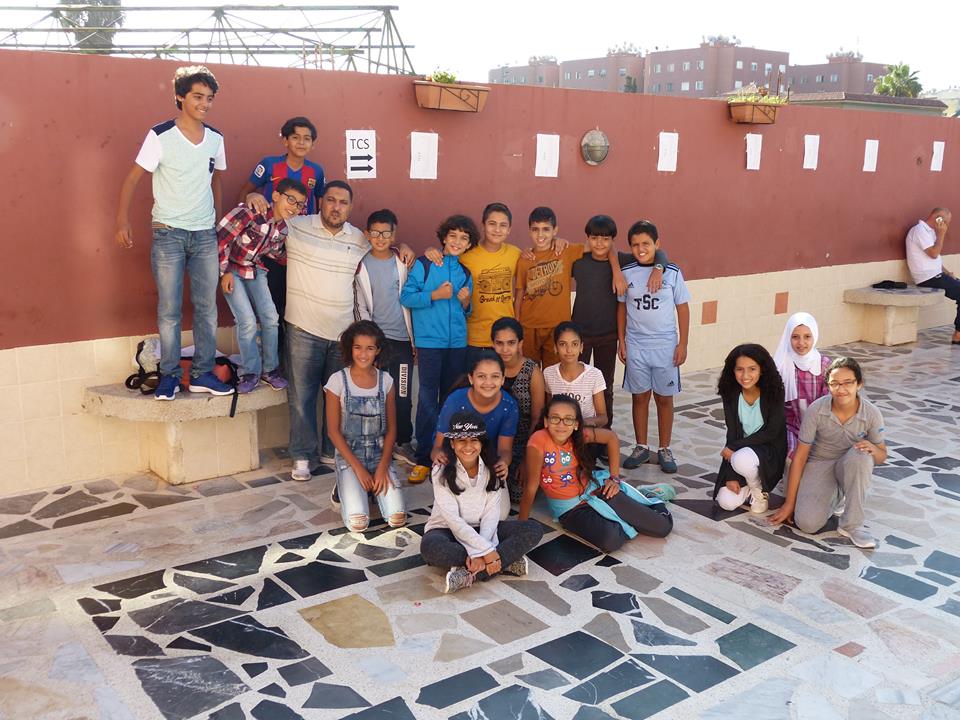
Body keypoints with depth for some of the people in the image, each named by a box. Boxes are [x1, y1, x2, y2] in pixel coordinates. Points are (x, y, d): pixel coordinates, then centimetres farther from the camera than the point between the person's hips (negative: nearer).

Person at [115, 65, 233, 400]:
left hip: (206, 234, 4)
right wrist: (123, 221, -13)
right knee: (169, 309, 0)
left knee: (207, 306, 5)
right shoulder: (160, 136, -8)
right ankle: (169, 375, 10)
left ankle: (202, 373, 13)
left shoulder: (216, 139, 5)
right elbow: (132, 179, -6)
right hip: (168, 233, -4)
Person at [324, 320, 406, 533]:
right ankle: (345, 489, 11)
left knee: (397, 518, -18)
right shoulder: (338, 381, -7)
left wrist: (383, 466, -10)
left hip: (380, 454, 2)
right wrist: (358, 468, -13)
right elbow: (334, 431, -6)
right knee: (357, 523, -22)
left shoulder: (385, 380, 2)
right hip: (349, 455, -2)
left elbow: (391, 428, 4)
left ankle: (373, 486, 14)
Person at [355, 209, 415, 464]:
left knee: (403, 395, 3)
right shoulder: (360, 265, 3)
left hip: (402, 338, 1)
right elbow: (359, 305, 3)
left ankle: (403, 443, 16)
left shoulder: (403, 262, 5)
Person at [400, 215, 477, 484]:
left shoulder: (465, 272, 14)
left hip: (458, 341, 5)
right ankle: (423, 459, -1)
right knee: (428, 398, -6)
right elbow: (406, 296, -5)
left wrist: (466, 303, -1)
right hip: (430, 340, -5)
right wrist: (435, 295, -16)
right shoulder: (423, 265, 0)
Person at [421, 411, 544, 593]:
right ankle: (505, 562, -25)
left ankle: (470, 574, -27)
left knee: (534, 530, -17)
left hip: (480, 529, 3)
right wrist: (487, 551, -29)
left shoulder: (492, 469, -7)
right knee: (431, 547, -39)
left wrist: (479, 553, -28)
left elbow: (491, 514, -12)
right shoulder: (442, 471, -16)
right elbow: (453, 519, -21)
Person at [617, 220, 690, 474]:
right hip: (635, 346, 1)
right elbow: (622, 307, 8)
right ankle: (641, 447, 21)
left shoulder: (672, 273, -5)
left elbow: (683, 308, 0)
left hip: (666, 346, -1)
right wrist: (621, 341, 4)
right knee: (640, 396, 9)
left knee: (664, 398, 7)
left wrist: (682, 344, -3)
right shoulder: (626, 273, 0)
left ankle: (665, 449, 19)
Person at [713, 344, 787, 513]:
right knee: (727, 502, -14)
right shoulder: (730, 394, -7)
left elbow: (772, 433, -16)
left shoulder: (773, 392, -17)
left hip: (770, 450, -3)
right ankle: (751, 480, 17)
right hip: (740, 451, 3)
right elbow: (732, 432, -7)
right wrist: (731, 476, -11)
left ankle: (759, 490, -4)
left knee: (742, 459, -36)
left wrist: (733, 447, -17)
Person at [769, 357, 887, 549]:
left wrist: (873, 449, -30)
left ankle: (851, 525, -19)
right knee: (806, 523, -24)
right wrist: (789, 504, -10)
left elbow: (882, 455, -1)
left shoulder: (872, 414, -17)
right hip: (819, 464, -1)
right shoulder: (816, 409, -21)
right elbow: (800, 456, -13)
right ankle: (835, 496, 12)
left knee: (861, 456, -37)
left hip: (851, 466, 1)